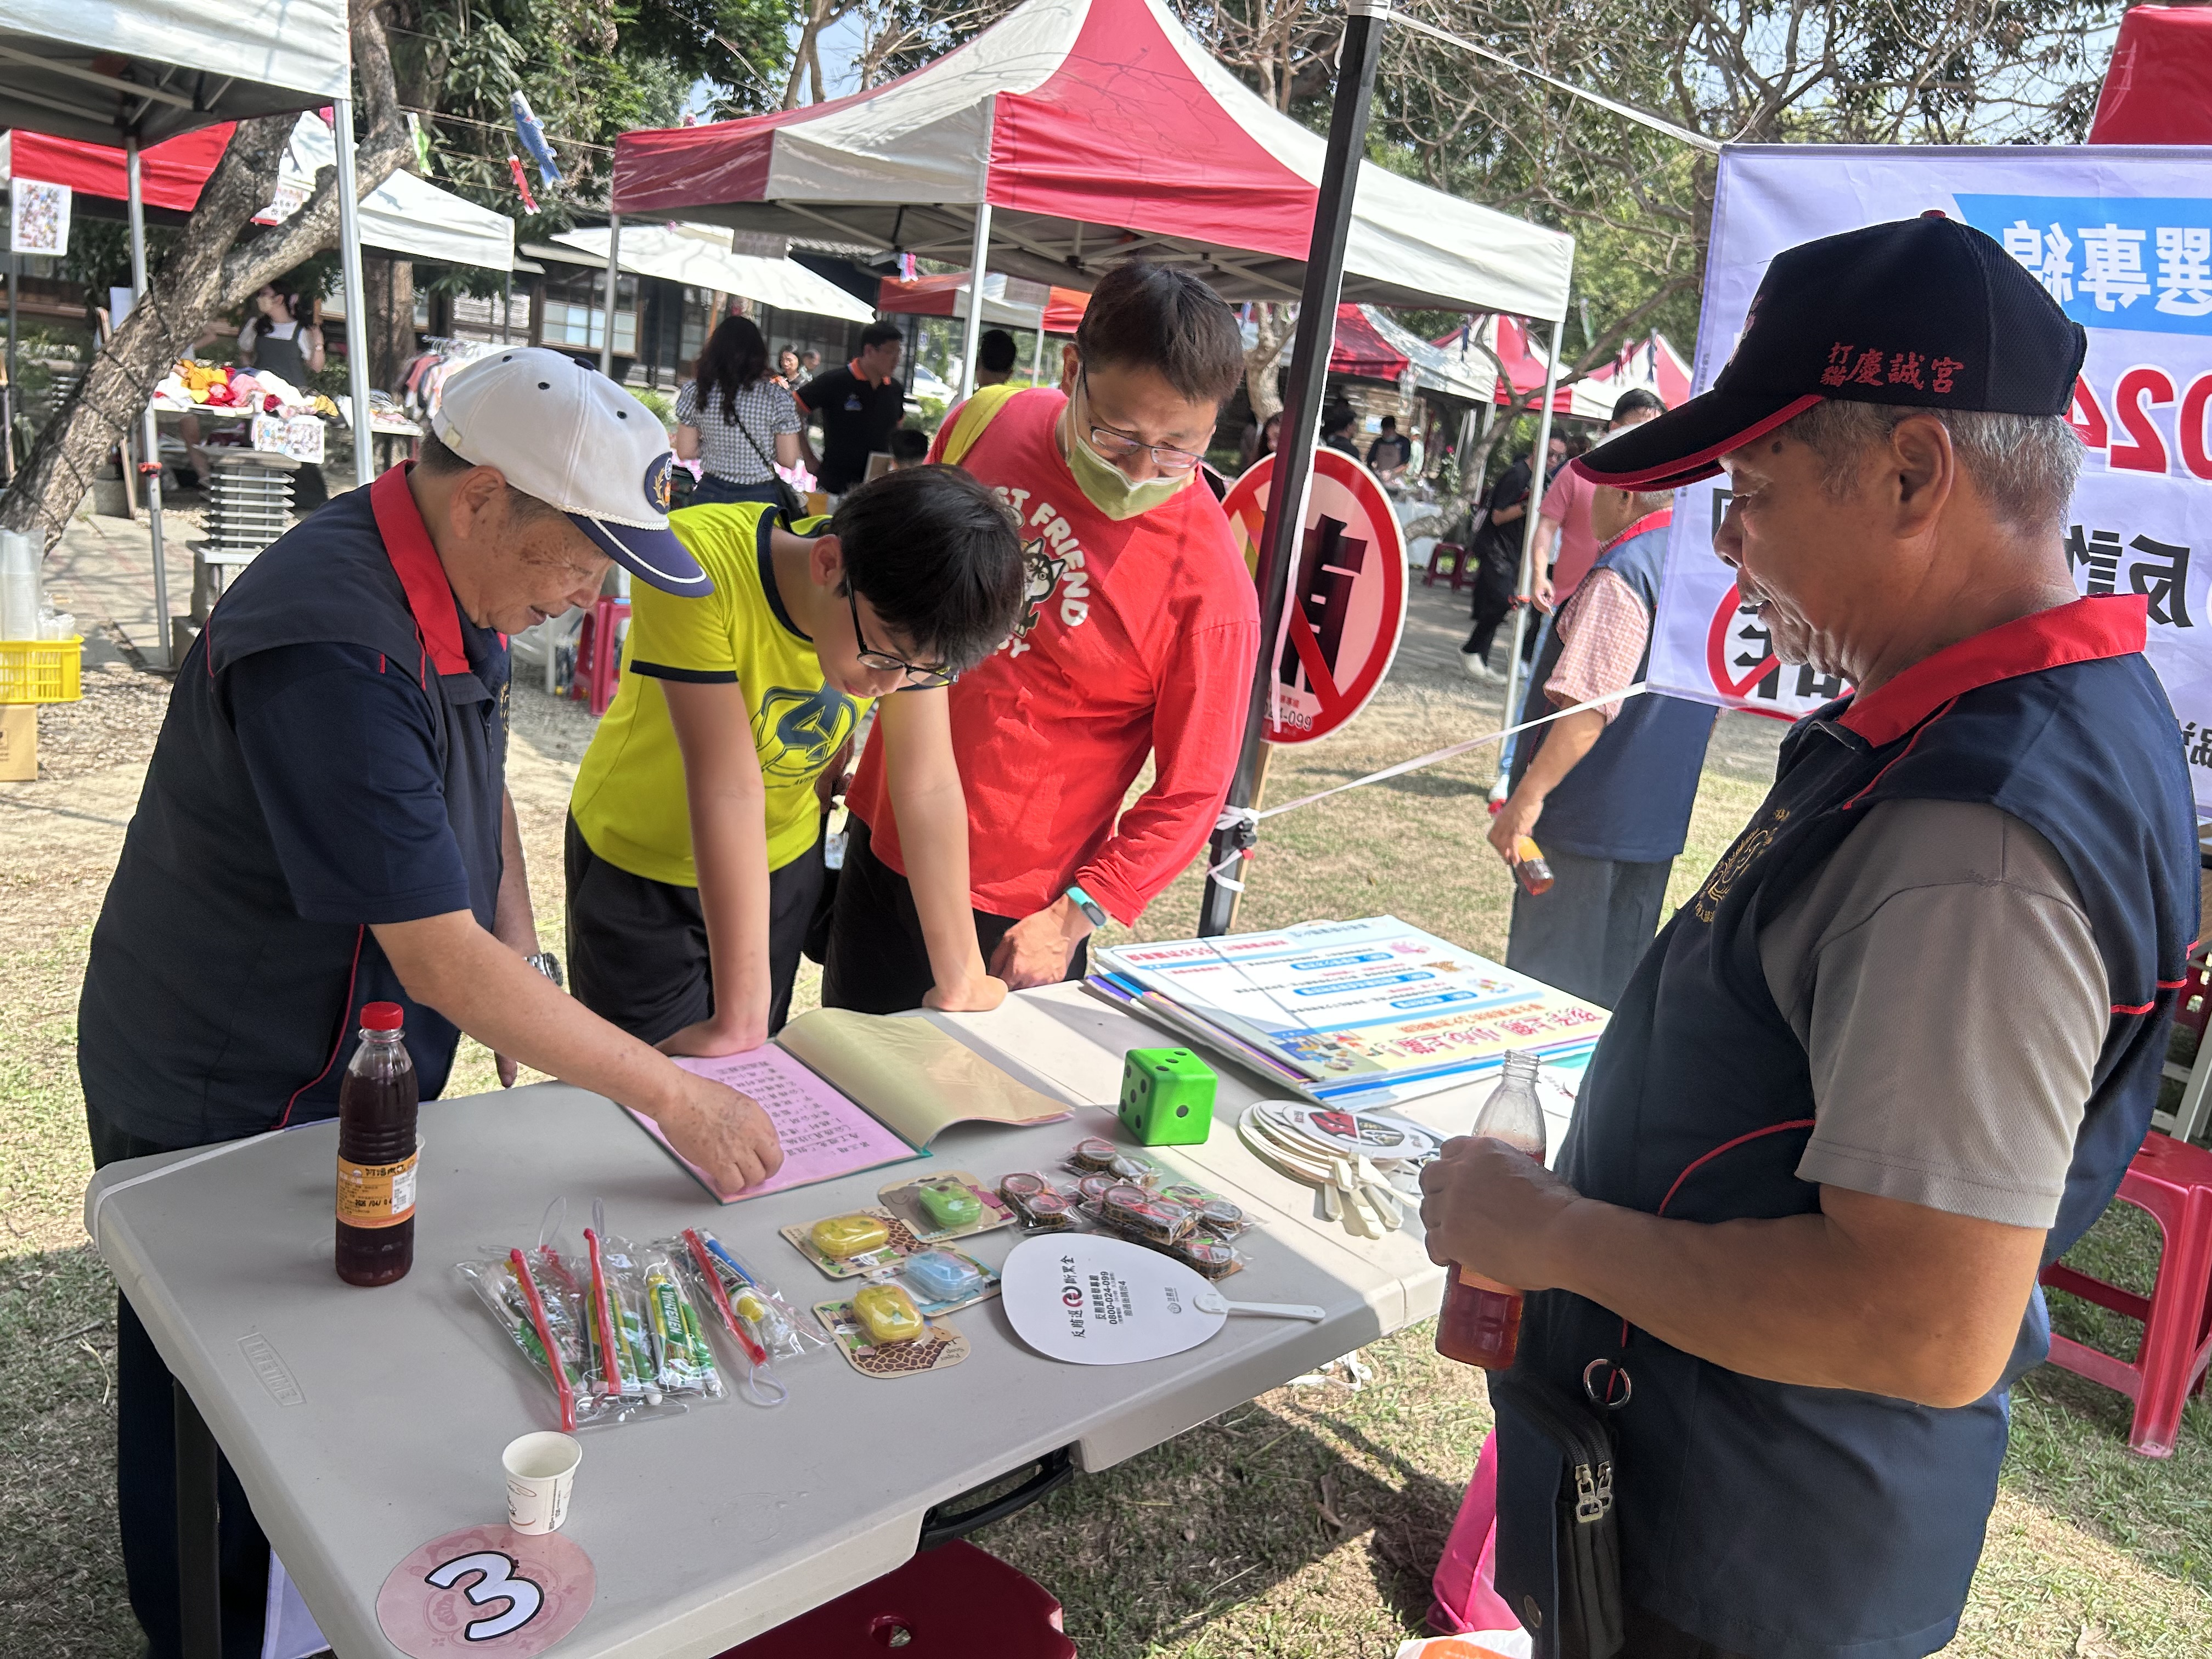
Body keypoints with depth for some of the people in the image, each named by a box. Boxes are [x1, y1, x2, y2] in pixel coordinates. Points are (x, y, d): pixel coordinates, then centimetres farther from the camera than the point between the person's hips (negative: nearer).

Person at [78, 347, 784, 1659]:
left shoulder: (452, 585, -2)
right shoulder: (331, 653, -34)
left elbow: (476, 783, 14)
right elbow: (442, 963, -34)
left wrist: (520, 966, 1)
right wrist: (677, 1098, -28)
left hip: (353, 1074, 9)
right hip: (224, 1109, -8)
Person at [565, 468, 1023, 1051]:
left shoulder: (906, 610, -21)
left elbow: (930, 789, -18)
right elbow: (727, 788, -36)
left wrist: (960, 982, -15)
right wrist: (739, 1015, -32)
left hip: (781, 865, 3)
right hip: (638, 867, -3)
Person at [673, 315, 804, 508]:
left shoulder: (695, 391, -1)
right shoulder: (776, 396, -8)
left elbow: (685, 452, 4)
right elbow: (789, 460, -6)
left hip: (709, 493, 2)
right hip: (760, 496, -2)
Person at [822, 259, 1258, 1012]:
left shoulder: (1209, 581, -22)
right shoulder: (986, 420, -8)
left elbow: (1191, 793, -15)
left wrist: (1072, 918, -22)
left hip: (1010, 915, -5)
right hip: (880, 838, 5)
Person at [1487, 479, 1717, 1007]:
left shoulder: (1621, 574, -18)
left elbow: (1589, 705, -26)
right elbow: (1714, 704, 19)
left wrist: (1528, 795, -23)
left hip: (1587, 819, -9)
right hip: (1659, 820, 9)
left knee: (1549, 985, 1)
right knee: (1616, 984, 18)